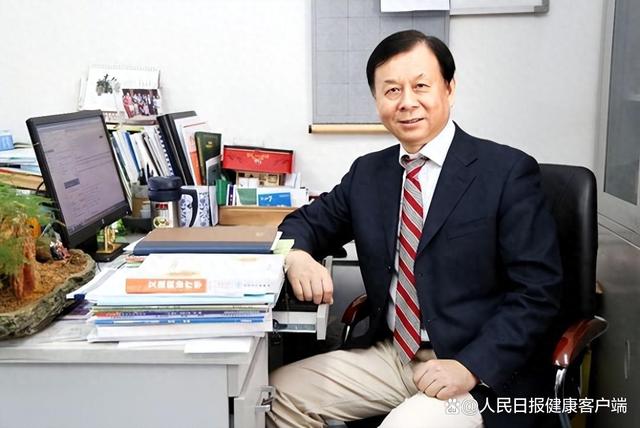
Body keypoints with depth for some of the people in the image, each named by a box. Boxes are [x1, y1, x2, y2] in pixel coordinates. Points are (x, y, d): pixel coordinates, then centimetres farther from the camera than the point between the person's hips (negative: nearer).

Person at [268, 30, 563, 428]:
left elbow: (538, 289, -12)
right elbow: (307, 222, 14)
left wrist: (471, 367, -23)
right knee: (279, 394, -5)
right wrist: (298, 257, -10)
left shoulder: (509, 171, -10)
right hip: (390, 354, 5)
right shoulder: (368, 172, 6)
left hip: (484, 371, -5)